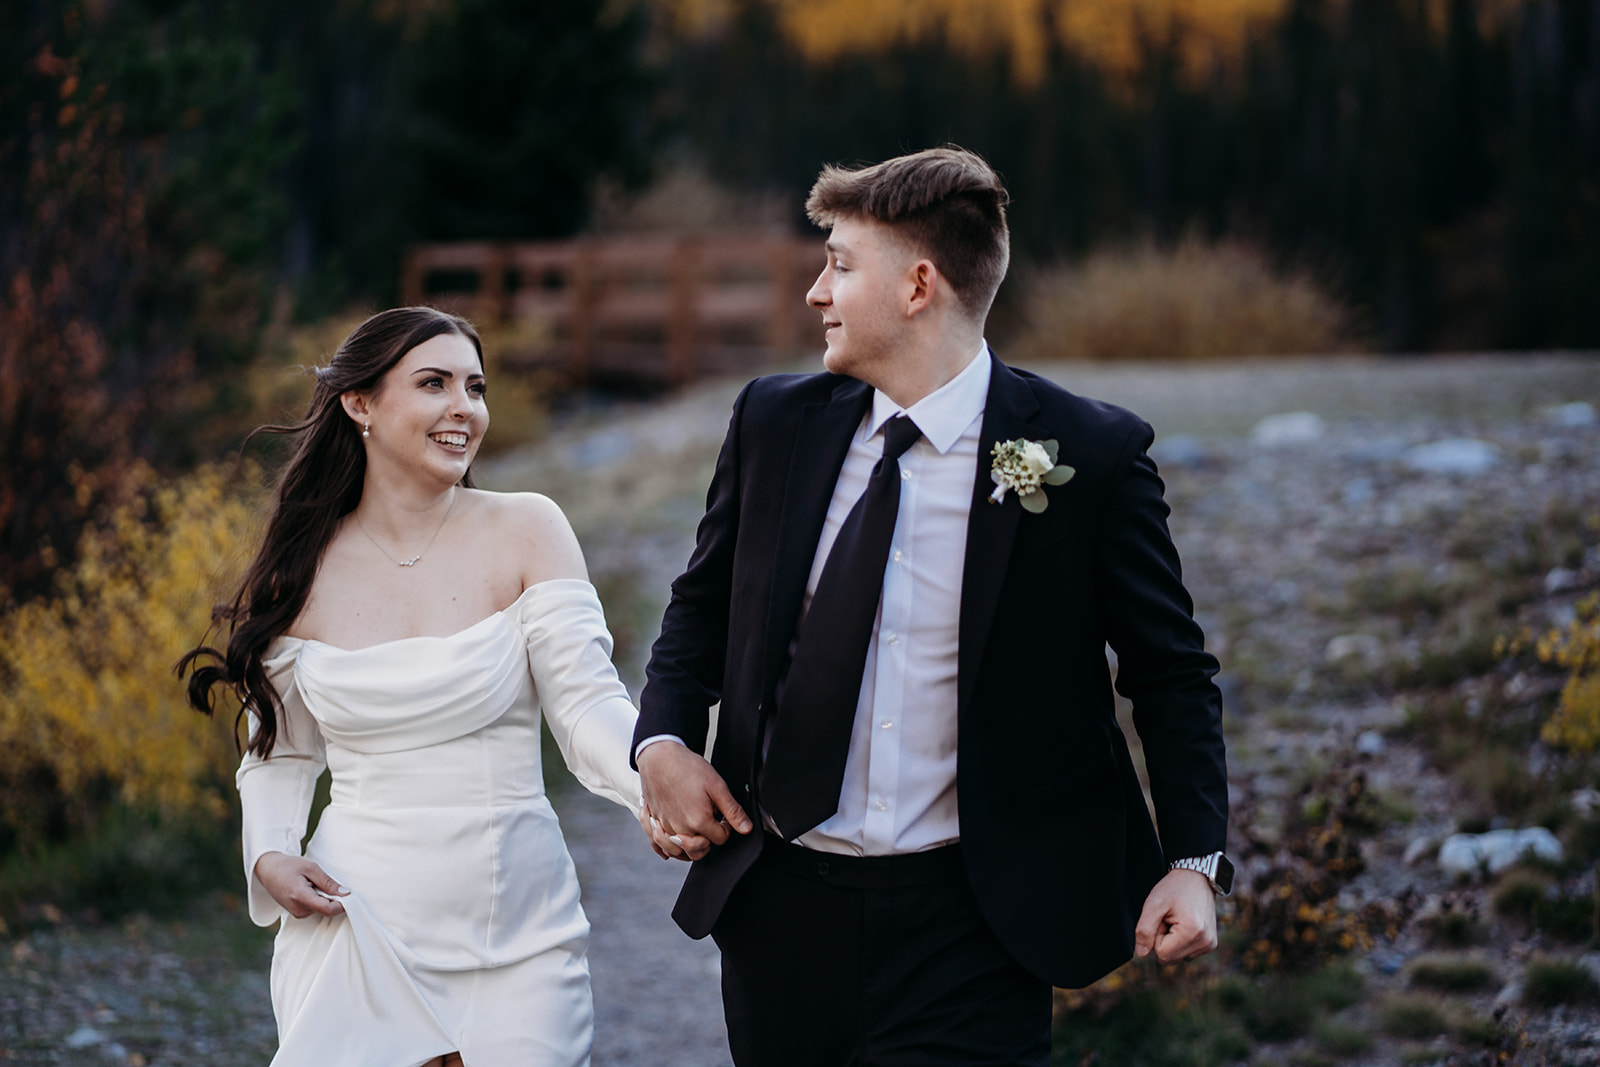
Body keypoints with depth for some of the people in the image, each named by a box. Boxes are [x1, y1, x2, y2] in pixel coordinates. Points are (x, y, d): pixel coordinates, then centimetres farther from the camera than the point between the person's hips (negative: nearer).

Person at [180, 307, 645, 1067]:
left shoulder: (524, 532, -3)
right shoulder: (302, 572, 2)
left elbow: (587, 705, -11)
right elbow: (280, 754, 13)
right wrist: (270, 856, -6)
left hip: (516, 937, -1)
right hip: (355, 926, 1)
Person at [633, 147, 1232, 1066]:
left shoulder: (1091, 455, -8)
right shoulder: (776, 423, 4)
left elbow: (1170, 671, 0)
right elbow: (704, 605, 17)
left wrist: (1195, 862, -9)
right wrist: (665, 740, 0)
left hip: (969, 921, -4)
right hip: (783, 905, 4)